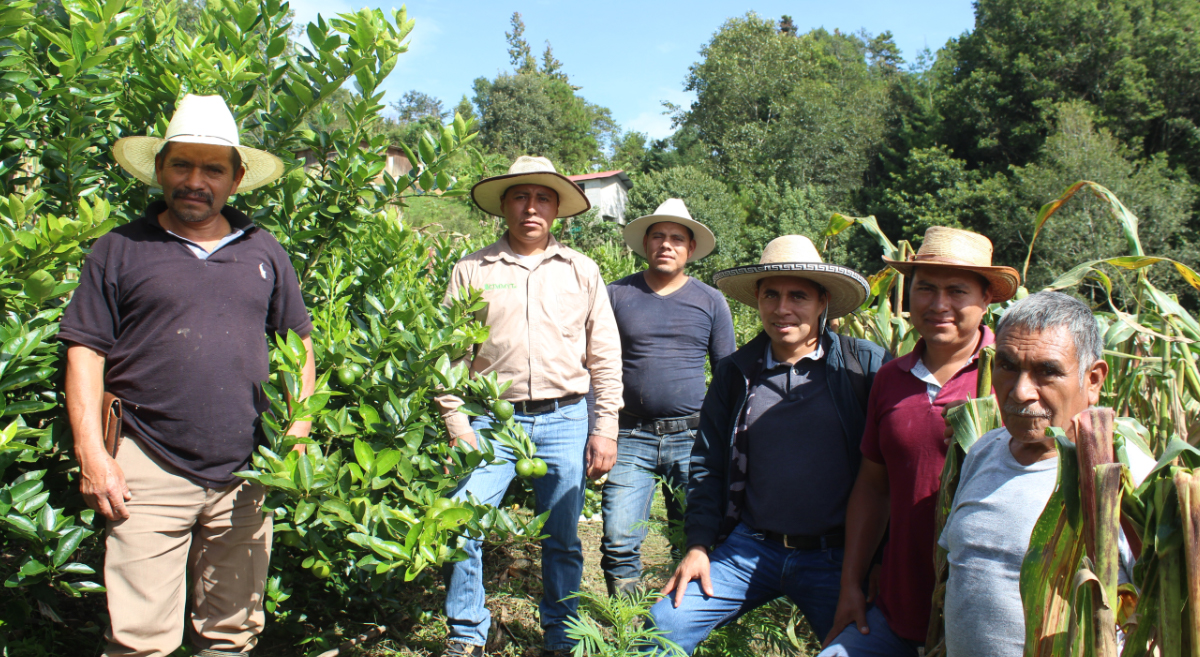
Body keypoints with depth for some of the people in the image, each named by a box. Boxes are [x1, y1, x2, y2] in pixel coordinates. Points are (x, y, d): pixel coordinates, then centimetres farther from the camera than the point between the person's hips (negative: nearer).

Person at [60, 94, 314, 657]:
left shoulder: (264, 252, 12)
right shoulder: (120, 250, 4)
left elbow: (299, 347, 15)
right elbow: (85, 353, 2)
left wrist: (296, 437, 6)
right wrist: (91, 453, -7)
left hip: (244, 475, 3)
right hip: (148, 472, -2)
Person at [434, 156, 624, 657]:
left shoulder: (581, 271, 8)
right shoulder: (471, 271, 6)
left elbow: (605, 356, 8)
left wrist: (606, 429, 3)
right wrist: (457, 425, -4)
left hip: (564, 421, 1)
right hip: (493, 419, 0)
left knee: (563, 540, 8)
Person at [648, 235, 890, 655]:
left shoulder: (865, 364, -4)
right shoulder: (735, 372, 6)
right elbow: (707, 464, 11)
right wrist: (698, 545, 3)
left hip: (835, 557, -2)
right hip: (750, 547, 2)